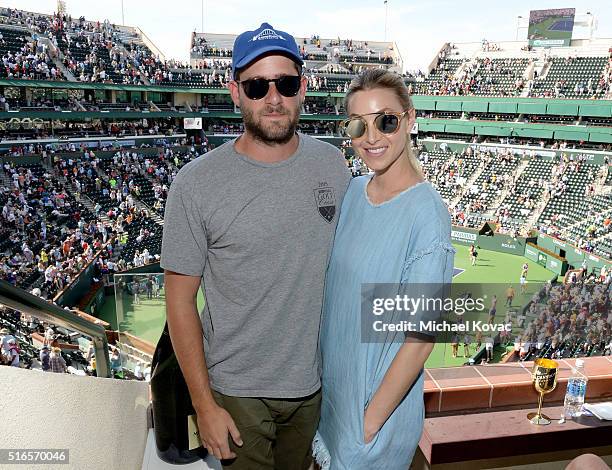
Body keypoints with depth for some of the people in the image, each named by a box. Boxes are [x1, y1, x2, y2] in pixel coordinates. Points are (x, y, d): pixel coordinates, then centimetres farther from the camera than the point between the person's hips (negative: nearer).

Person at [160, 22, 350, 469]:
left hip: (316, 380, 4)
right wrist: (205, 405, -10)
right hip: (237, 391, -3)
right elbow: (181, 301, -12)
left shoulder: (332, 163, -6)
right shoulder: (196, 184, -18)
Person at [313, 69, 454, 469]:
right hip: (332, 382, 6)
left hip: (380, 396, -6)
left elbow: (420, 339, -22)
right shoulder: (354, 190, -3)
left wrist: (371, 422, -16)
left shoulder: (426, 215, -25)